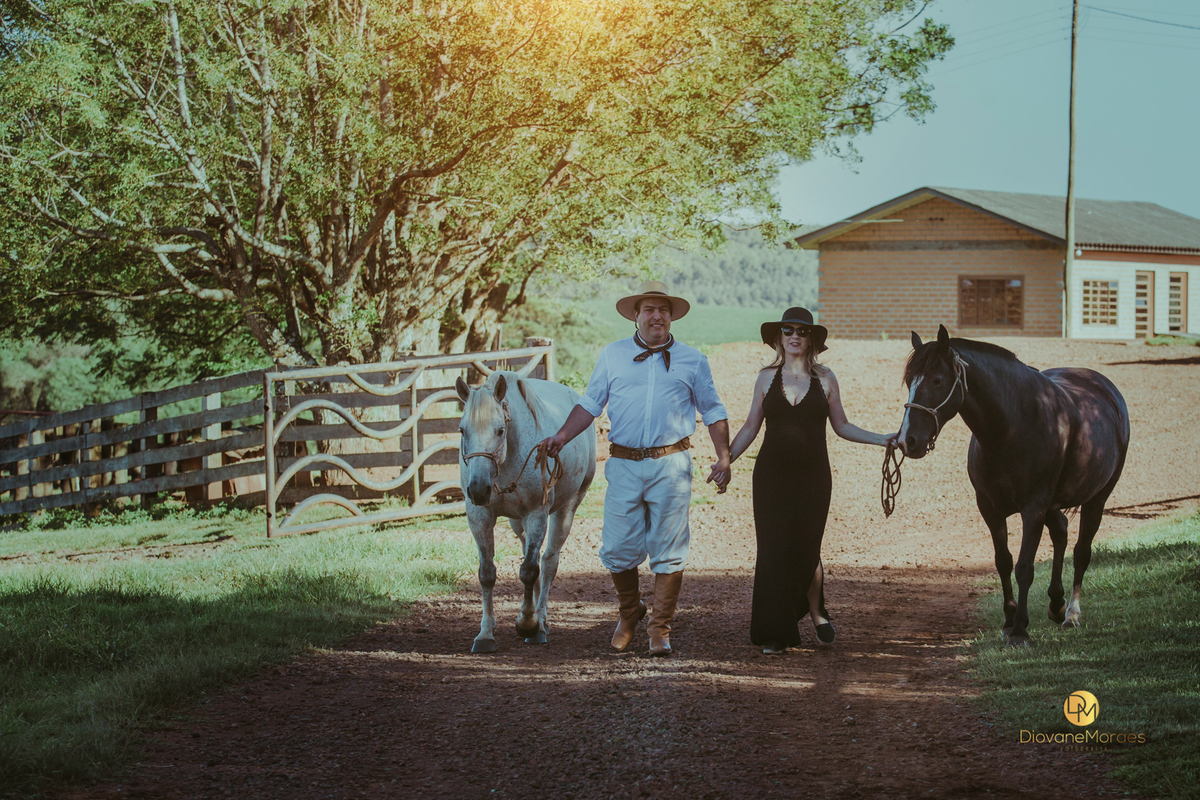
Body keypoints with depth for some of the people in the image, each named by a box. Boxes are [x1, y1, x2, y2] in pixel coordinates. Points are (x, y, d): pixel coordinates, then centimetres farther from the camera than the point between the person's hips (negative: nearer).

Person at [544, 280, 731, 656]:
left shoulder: (692, 360, 9)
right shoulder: (612, 355, 11)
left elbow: (713, 412, 13)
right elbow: (590, 403, 13)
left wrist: (724, 457, 5)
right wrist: (561, 437, 0)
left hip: (670, 466, -1)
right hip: (624, 465, 1)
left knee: (668, 552, -1)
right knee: (617, 550, 1)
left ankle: (660, 629, 8)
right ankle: (629, 612, 26)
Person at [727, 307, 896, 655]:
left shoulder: (825, 379, 4)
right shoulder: (767, 378, 5)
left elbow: (842, 427, 9)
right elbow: (750, 427, 8)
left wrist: (882, 440, 0)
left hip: (813, 476, -1)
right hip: (771, 476, 1)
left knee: (806, 551, 0)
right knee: (773, 551, -1)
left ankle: (816, 612, 28)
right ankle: (776, 632, 7)